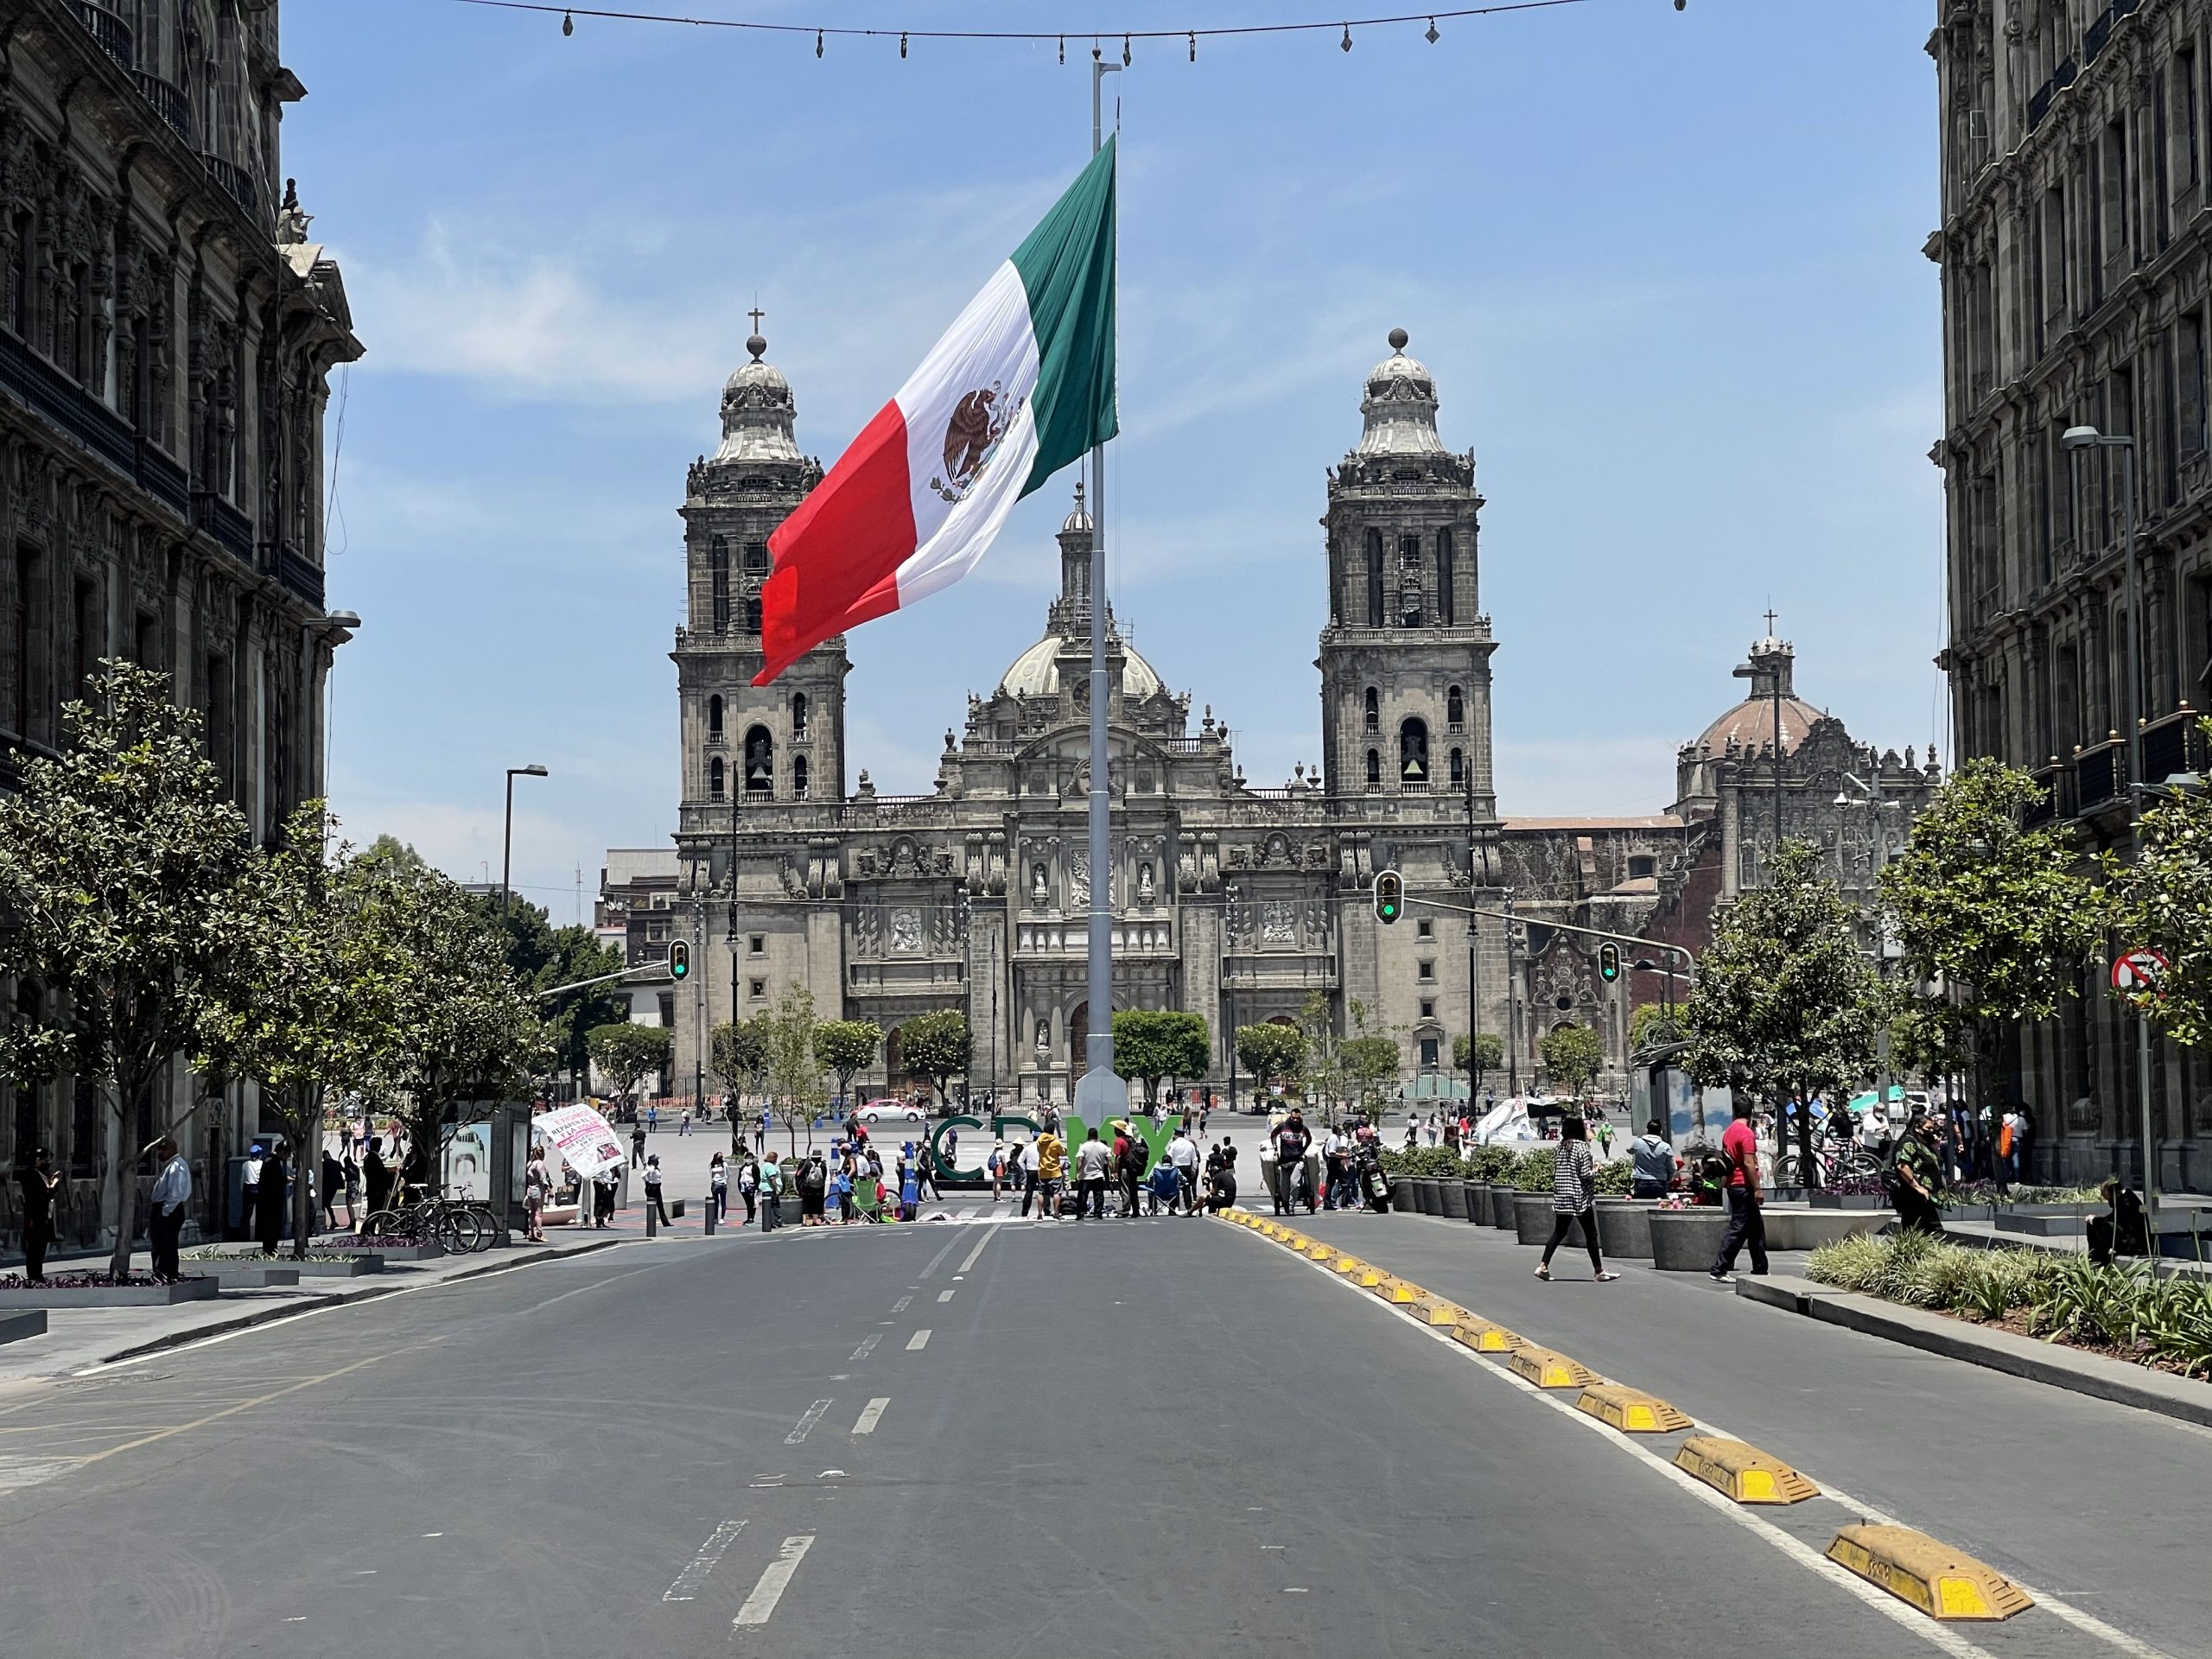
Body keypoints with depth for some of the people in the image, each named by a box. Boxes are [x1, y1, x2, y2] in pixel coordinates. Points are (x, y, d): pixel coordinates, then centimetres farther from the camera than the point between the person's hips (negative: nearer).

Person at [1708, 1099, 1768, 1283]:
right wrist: (1757, 1188, -18)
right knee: (1738, 1229, -7)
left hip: (1734, 1184, 10)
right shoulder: (1746, 1133, -15)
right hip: (1744, 1186, -10)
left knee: (1756, 1228, 16)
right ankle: (1719, 1270, -9)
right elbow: (1749, 1163, -20)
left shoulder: (1730, 1131, 13)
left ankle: (1760, 1270, 21)